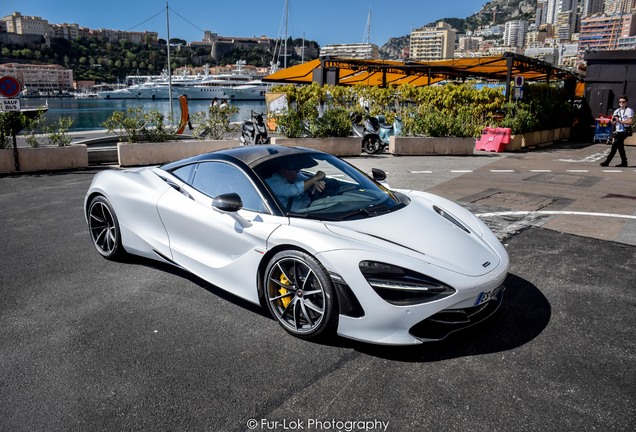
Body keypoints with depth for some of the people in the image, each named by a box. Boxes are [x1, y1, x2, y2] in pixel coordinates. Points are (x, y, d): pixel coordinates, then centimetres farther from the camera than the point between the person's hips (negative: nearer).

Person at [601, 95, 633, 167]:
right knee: (620, 147, 10)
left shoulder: (629, 110, -5)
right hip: (617, 131, 7)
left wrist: (620, 121, -19)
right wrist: (613, 120, -4)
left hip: (624, 131, -7)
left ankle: (607, 162, -14)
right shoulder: (617, 111, 15)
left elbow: (630, 122, -13)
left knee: (614, 145, -13)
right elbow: (613, 123, 19)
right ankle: (624, 162, 19)